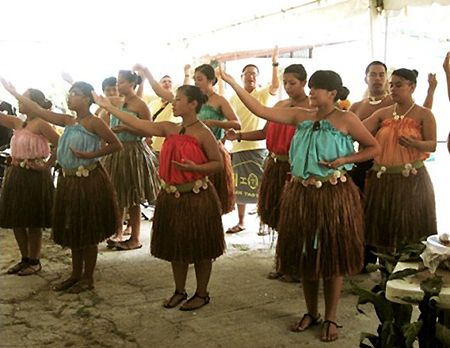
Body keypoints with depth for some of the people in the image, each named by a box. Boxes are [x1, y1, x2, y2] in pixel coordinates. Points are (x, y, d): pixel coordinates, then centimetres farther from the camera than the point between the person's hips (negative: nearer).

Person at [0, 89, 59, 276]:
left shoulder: (40, 124, -11)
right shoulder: (17, 123, 11)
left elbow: (61, 144, -16)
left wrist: (47, 165, -13)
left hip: (34, 176, -8)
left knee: (33, 222, 3)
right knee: (16, 220, 13)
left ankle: (35, 261, 18)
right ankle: (25, 259, 27)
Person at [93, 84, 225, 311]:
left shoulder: (202, 133, -11)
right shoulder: (170, 129, 5)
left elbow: (218, 163, -9)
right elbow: (138, 124, 3)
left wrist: (195, 168, -25)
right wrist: (107, 106, 2)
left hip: (197, 197, -6)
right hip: (171, 196, 6)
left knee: (200, 249, 6)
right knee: (175, 247, 16)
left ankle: (202, 294, 23)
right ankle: (179, 291, 32)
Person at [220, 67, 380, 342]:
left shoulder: (346, 119, -5)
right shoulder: (300, 116, 5)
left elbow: (375, 148, 2)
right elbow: (260, 111, 1)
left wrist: (345, 160, -13)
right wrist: (232, 83, -3)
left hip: (334, 194, -4)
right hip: (301, 193, 4)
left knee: (332, 257, 5)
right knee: (305, 255, 12)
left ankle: (331, 319, 21)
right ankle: (311, 313, 30)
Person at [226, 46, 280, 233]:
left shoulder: (262, 94, 1)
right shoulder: (234, 98, 12)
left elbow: (275, 86, -20)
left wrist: (275, 63, -25)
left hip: (258, 147, -4)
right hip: (238, 146, 4)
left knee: (261, 185, -5)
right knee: (239, 186, 10)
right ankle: (241, 221, 22)